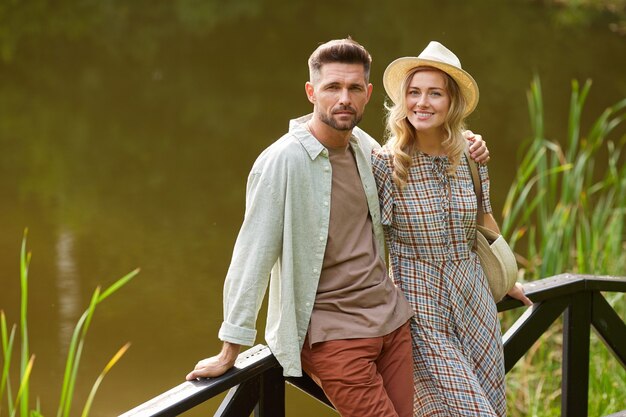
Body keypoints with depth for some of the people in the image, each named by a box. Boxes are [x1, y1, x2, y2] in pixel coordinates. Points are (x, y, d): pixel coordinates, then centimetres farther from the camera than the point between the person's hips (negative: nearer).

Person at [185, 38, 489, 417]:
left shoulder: (366, 147, 5)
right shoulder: (282, 162, -16)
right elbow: (254, 257, -16)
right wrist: (229, 354, -14)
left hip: (392, 318, 7)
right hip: (333, 334, -7)